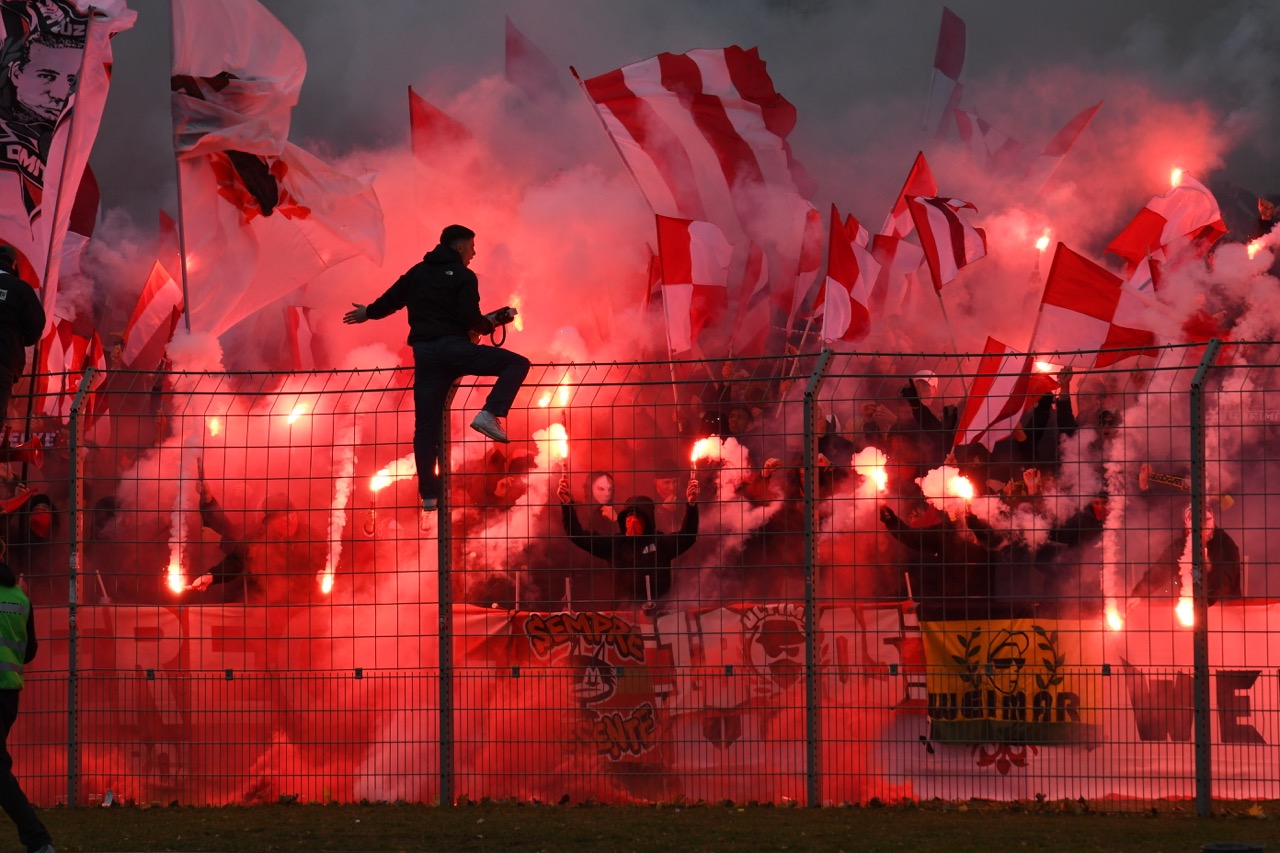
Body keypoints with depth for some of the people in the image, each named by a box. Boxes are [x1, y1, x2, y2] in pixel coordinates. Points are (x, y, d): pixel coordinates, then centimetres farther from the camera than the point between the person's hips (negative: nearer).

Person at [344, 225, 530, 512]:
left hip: (424, 353, 6)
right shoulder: (463, 277, -3)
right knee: (517, 364, 1)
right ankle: (489, 415, -15)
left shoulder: (418, 273, 16)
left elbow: (391, 298, 27)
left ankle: (429, 493, 2)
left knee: (426, 424, 5)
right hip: (454, 347, -6)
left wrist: (368, 312, 46)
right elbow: (470, 319, -12)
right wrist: (491, 323, 9)